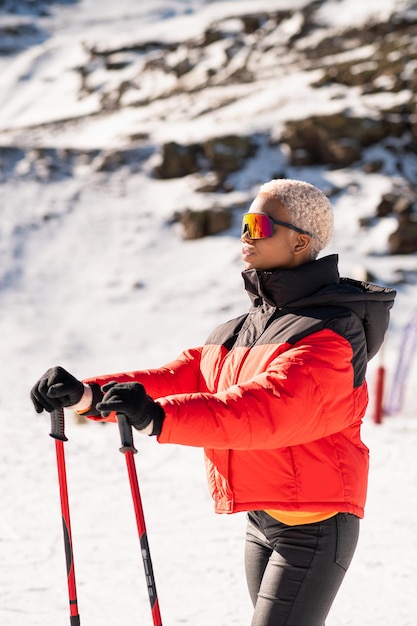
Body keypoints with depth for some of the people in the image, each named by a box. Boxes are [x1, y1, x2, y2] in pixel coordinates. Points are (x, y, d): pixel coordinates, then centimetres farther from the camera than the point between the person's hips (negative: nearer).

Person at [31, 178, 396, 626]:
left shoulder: (329, 333, -17)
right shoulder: (243, 329, 13)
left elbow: (269, 408, -33)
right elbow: (184, 375, 3)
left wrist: (159, 418, -46)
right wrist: (87, 395, -13)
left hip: (313, 525, -9)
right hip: (260, 522, 9)